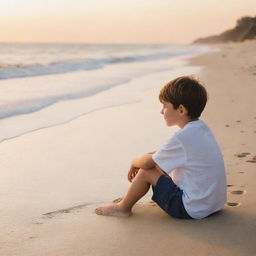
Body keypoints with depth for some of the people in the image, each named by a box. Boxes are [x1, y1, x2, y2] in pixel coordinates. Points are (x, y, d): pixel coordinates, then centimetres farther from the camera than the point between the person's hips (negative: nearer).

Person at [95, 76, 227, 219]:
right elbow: (165, 153, 18)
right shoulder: (201, 127, 5)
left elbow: (149, 162, -12)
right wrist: (141, 161, 16)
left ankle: (123, 208, 18)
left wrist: (134, 162, 9)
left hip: (193, 210, -9)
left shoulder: (182, 137, -23)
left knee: (146, 171, -3)